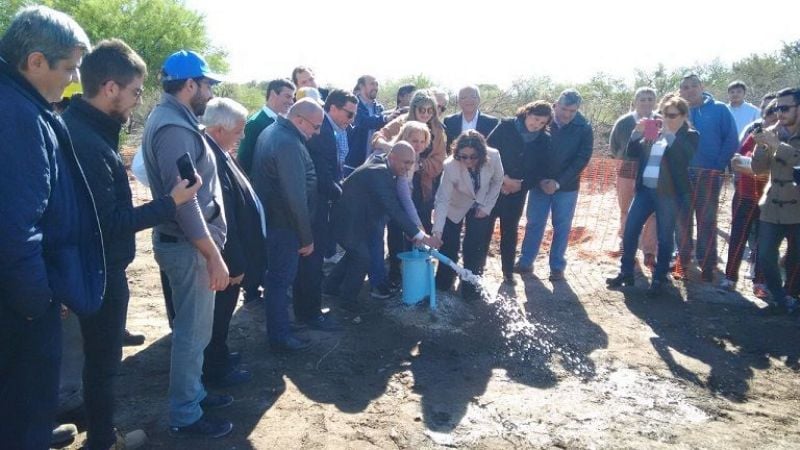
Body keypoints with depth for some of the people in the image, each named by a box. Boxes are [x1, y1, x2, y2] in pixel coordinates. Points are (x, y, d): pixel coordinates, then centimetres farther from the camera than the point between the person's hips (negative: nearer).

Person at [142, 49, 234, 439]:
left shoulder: (173, 120, 13)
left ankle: (193, 393, 36)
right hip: (189, 246, -10)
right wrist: (213, 255, -23)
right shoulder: (174, 127, -20)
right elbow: (183, 200, -26)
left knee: (193, 329, 20)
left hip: (188, 243, 10)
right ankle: (185, 417, 16)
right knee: (193, 332, 1)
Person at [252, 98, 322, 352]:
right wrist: (307, 237, -18)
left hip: (269, 216, 10)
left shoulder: (272, 132, 8)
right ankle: (280, 337, 16)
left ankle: (277, 324, 40)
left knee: (277, 275, 23)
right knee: (281, 279, 2)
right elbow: (296, 198, -27)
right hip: (283, 224, -10)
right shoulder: (289, 145, -25)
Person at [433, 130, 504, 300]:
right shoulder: (450, 166, -34)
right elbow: (442, 199, -33)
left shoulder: (493, 156, -29)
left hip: (481, 206, 1)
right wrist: (437, 230, -42)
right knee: (449, 245, 3)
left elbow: (497, 181, -9)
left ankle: (470, 286, 12)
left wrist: (487, 206, -10)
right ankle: (443, 283, 25)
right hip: (456, 207, -1)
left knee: (475, 248, -5)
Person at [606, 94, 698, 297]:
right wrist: (638, 132, -7)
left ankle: (659, 280, 14)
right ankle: (626, 273, 16)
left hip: (668, 194, -4)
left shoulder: (690, 136, -1)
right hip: (645, 190, 5)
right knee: (630, 231, 3)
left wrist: (669, 134, -23)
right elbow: (633, 152, 8)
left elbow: (685, 156, -20)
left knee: (664, 238, 3)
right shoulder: (654, 132, 11)